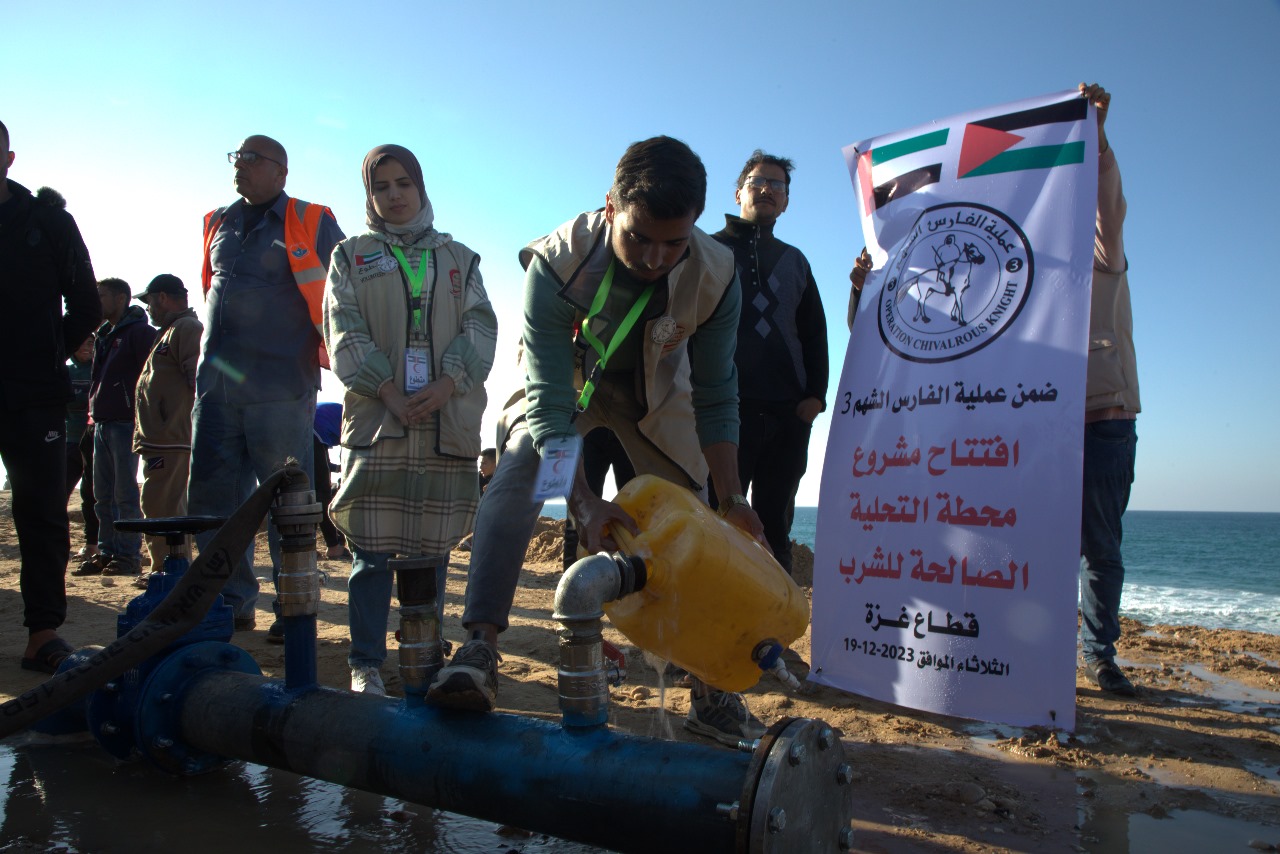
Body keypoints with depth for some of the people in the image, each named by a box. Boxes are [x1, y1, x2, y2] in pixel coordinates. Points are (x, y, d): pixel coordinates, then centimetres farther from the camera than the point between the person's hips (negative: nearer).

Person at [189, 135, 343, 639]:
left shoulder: (311, 224, 2)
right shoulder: (219, 223, 18)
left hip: (280, 384, -6)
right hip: (216, 382, 6)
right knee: (211, 493, 5)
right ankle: (232, 601, 17)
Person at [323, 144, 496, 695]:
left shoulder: (459, 258, 19)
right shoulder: (351, 255, 16)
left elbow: (481, 327, 7)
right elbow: (344, 331, 4)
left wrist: (444, 385, -10)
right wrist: (389, 391, -11)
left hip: (448, 422, 1)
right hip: (375, 419, -1)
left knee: (433, 549, 3)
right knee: (372, 550, -2)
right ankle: (366, 665, 8)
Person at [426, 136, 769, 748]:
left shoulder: (715, 274, -30)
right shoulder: (558, 262, -37)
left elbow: (715, 397, -19)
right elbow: (549, 400, -38)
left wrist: (730, 499, -21)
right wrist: (584, 500, -49)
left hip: (656, 392, 2)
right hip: (570, 377, -1)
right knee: (516, 474, -29)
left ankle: (710, 689, 13)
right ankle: (479, 650, -32)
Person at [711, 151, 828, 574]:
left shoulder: (794, 261, 22)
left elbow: (815, 333, 19)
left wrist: (816, 393, 4)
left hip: (788, 413, 4)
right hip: (727, 407, -4)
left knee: (775, 523, 5)